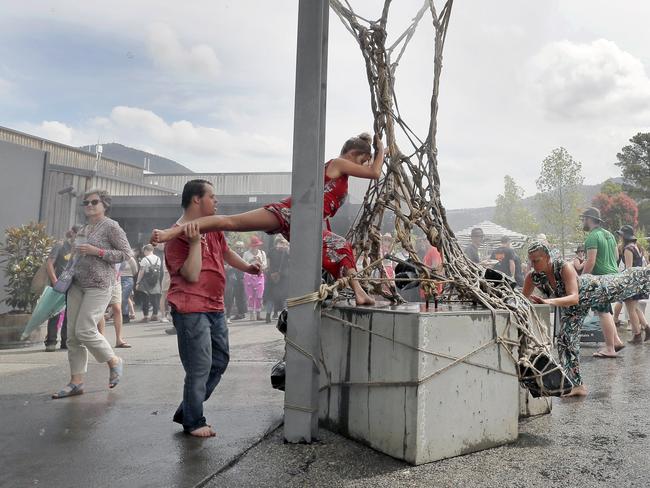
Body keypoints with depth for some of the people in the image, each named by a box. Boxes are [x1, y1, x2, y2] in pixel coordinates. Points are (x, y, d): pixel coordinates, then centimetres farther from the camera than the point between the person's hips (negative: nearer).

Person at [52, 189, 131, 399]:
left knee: (85, 330, -13)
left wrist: (96, 251, -17)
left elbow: (126, 253, -10)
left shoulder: (111, 226, -5)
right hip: (77, 284, 7)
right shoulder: (83, 229, 16)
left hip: (99, 286, -7)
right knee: (72, 334, 3)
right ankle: (76, 382, 10)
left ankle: (114, 362, 11)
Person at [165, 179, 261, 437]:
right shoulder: (178, 236, -13)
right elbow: (192, 275, -20)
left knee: (220, 361, 16)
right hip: (192, 310, -9)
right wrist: (194, 241, -25)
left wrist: (247, 267, 17)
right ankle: (193, 422, 18)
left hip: (215, 307, 9)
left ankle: (187, 411, 30)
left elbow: (225, 251, 29)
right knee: (200, 368, -2)